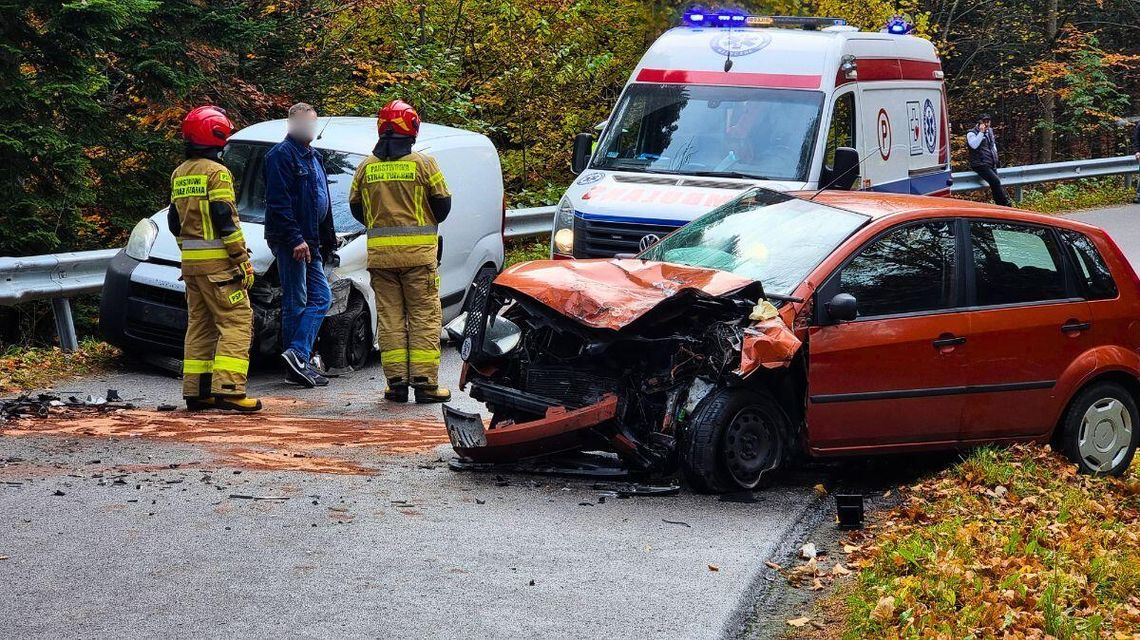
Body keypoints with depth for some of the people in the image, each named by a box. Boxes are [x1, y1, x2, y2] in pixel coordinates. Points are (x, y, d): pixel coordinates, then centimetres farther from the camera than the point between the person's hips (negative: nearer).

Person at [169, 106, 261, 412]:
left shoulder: (180, 174, 15)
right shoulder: (216, 172, -11)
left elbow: (174, 220, 19)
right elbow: (225, 220, -16)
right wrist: (242, 259, -14)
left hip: (191, 261, 8)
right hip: (218, 261, -8)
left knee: (199, 324, 13)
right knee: (236, 321, -7)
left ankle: (195, 391, 12)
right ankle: (227, 388, -17)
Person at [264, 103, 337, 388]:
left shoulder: (313, 157, 20)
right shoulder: (281, 155, -10)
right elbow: (279, 202, -18)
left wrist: (327, 240, 18)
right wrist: (296, 239, -23)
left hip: (309, 241, 9)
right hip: (291, 240, -9)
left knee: (321, 297, 6)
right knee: (295, 303, -8)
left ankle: (299, 358, 5)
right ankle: (298, 354, -7)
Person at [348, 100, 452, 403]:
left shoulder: (366, 167, 6)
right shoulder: (423, 163, -4)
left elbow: (356, 207, 14)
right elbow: (442, 205, 0)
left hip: (380, 252, 3)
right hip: (418, 252, -3)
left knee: (389, 315, 9)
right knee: (424, 315, 2)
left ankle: (396, 381, 6)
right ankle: (425, 381, -1)